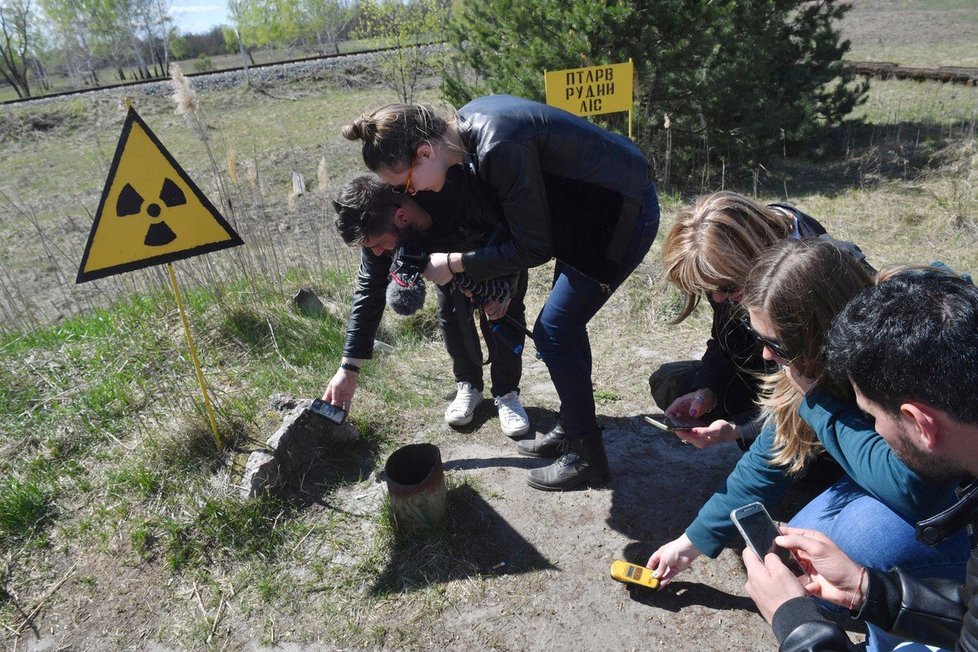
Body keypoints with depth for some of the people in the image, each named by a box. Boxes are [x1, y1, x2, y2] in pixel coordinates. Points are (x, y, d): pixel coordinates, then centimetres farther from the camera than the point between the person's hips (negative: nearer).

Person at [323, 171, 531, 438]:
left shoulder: (460, 188, -48)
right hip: (451, 249, 4)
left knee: (506, 311, -11)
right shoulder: (379, 224, -29)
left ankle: (506, 393, 6)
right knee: (452, 312, -6)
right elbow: (369, 291, -23)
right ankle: (469, 385, 15)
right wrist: (348, 368, -24)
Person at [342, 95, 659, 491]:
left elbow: (533, 247, -22)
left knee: (553, 331, -5)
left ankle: (588, 458, 11)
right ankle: (573, 429, 32)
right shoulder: (467, 125, -4)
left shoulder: (500, 147, -31)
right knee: (565, 323, 15)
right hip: (593, 205, 9)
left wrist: (454, 263, -15)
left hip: (623, 213, -9)